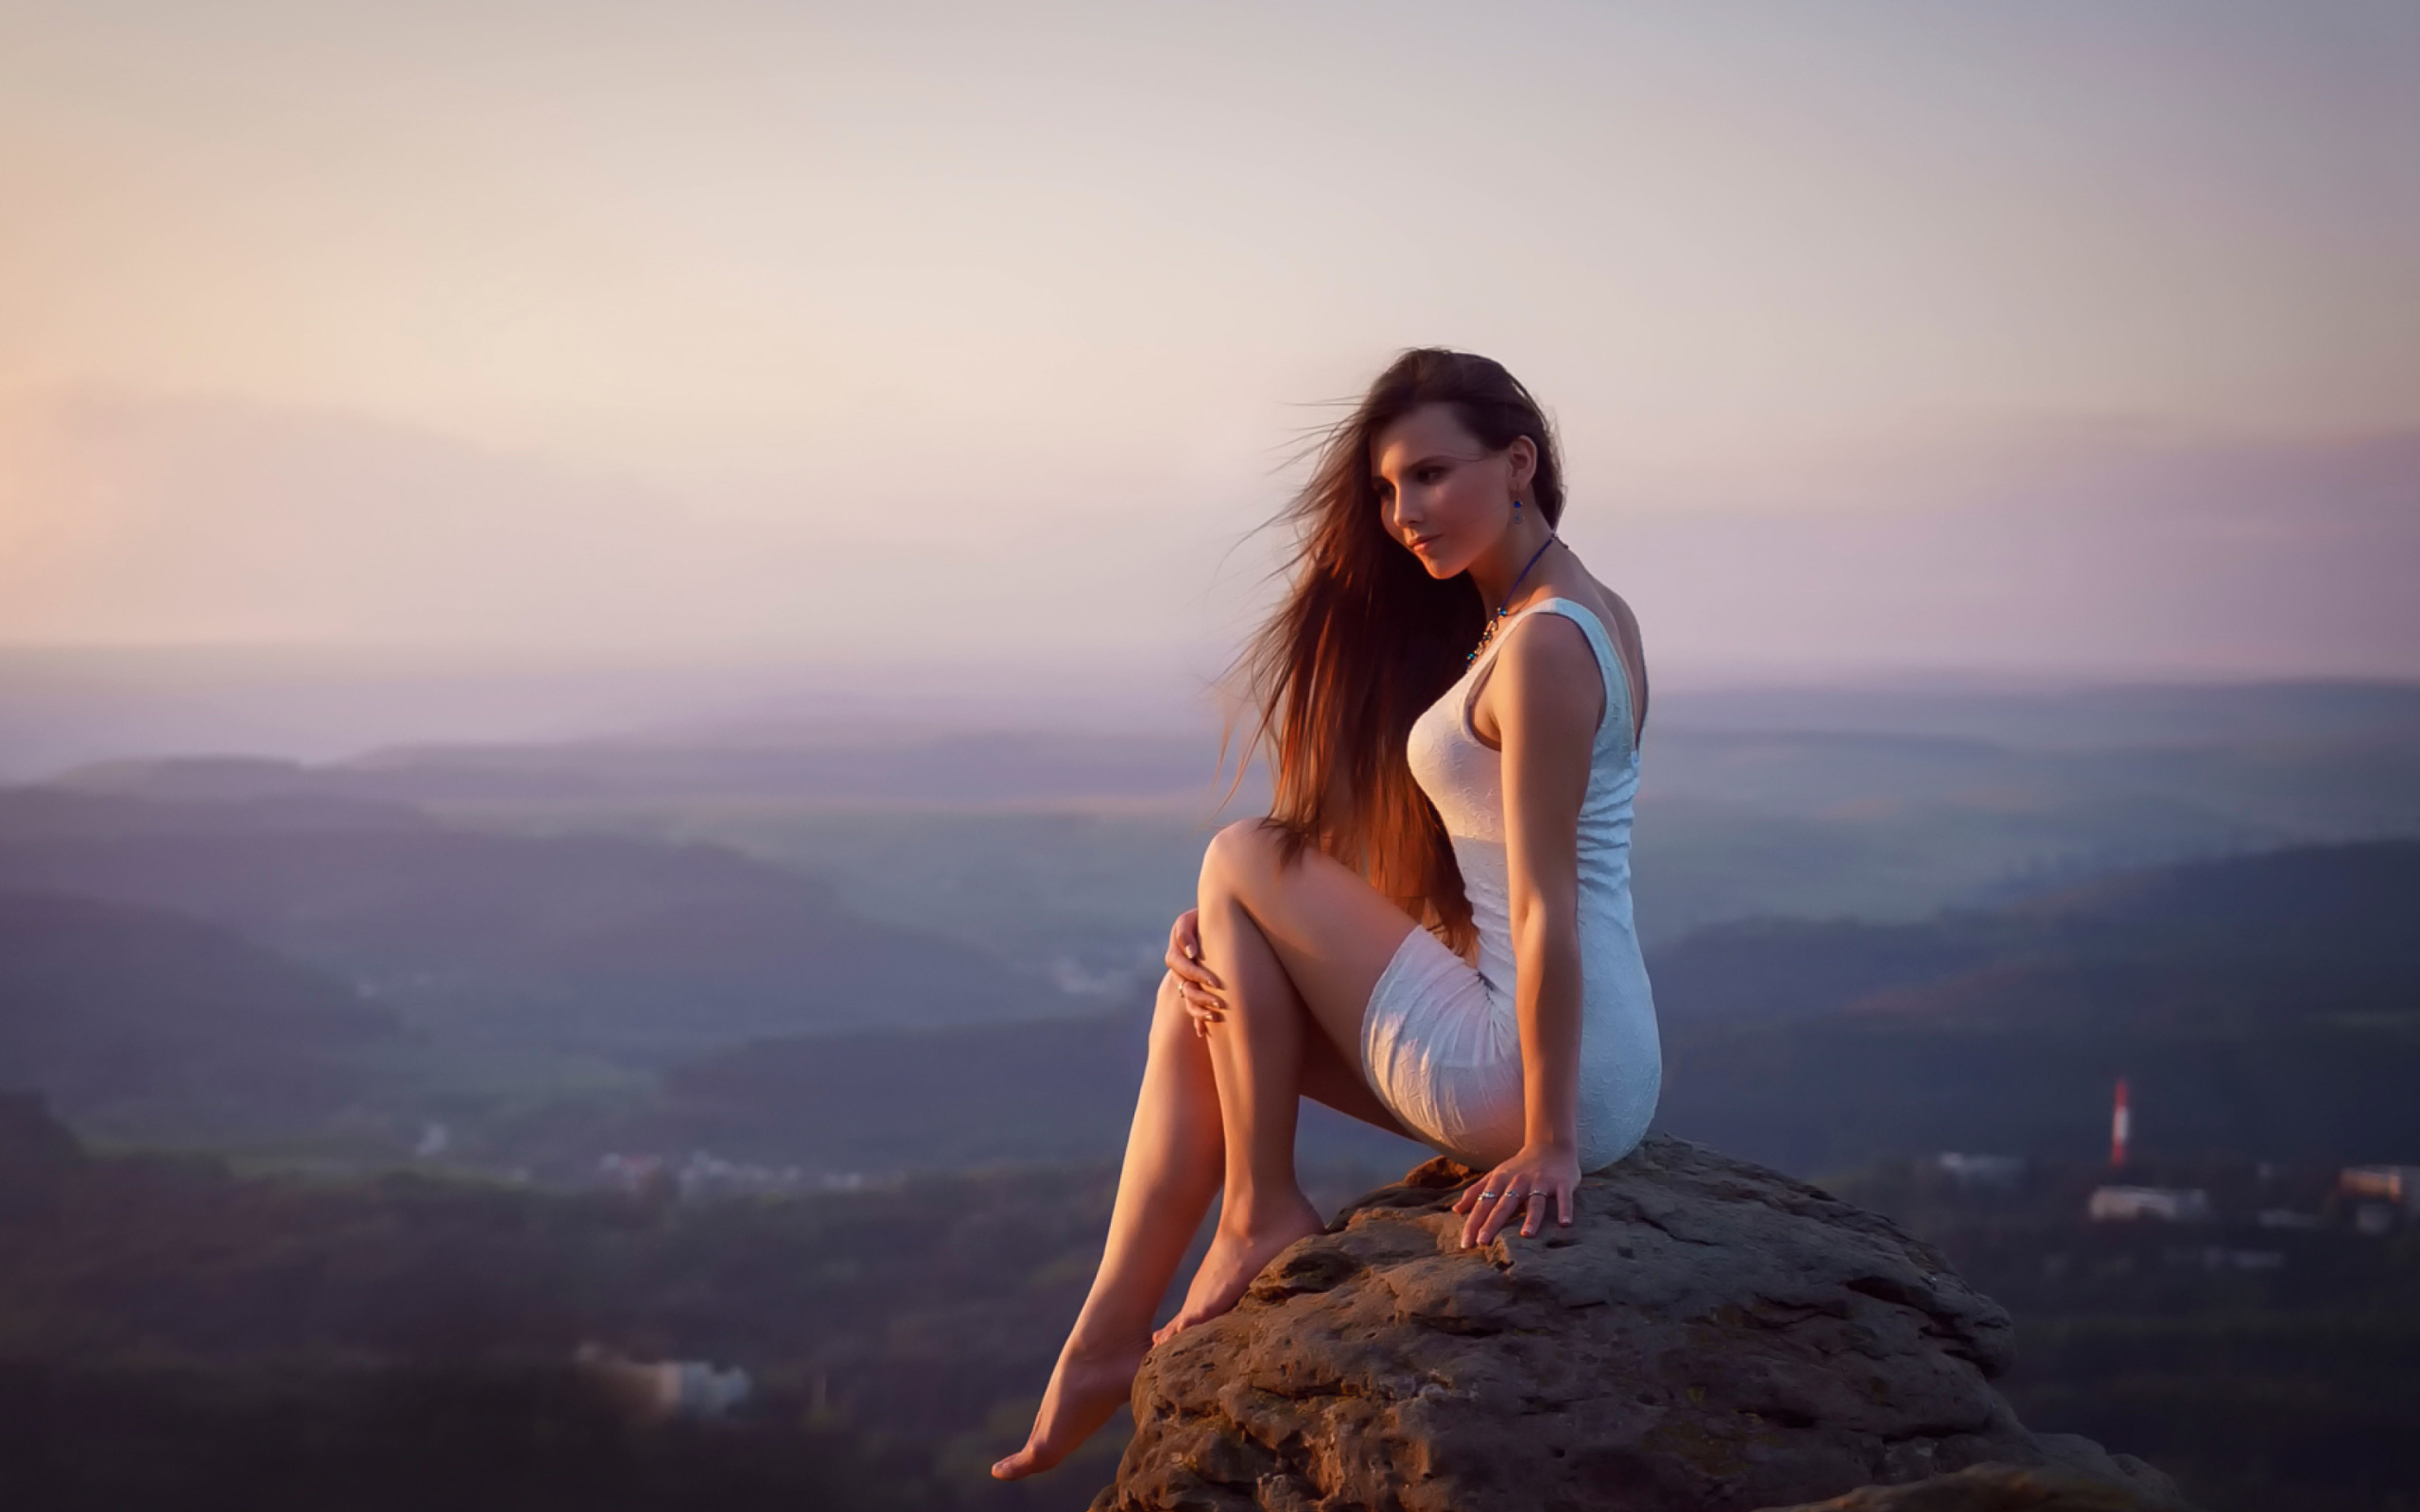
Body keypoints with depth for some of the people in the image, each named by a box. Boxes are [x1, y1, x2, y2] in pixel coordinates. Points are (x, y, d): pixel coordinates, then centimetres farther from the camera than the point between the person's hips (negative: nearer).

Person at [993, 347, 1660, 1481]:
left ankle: (1261, 1215, 9)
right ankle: (1108, 1341, 12)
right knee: (1202, 994, 13)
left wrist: (1547, 1142, -19)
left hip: (1559, 1075, -10)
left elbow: (1544, 910, -20)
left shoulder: (1540, 647, -17)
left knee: (1241, 863, 1)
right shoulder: (1594, 616, 14)